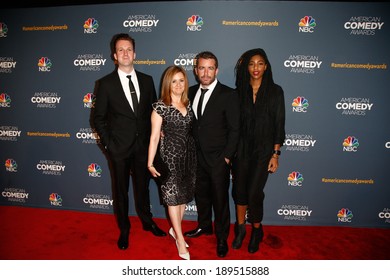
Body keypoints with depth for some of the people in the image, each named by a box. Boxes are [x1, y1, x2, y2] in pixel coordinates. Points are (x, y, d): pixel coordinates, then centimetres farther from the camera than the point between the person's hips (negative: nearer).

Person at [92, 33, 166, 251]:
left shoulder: (147, 80, 3)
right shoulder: (106, 83, -6)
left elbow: (153, 110, 9)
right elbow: (99, 118, -3)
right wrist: (108, 143, -9)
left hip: (143, 145, 2)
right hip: (119, 148, -2)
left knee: (142, 186, 19)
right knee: (121, 191, 14)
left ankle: (147, 221, 41)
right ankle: (124, 230, 34)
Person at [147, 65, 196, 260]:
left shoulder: (189, 104, 5)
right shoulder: (160, 106, -9)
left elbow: (191, 129, 11)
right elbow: (154, 137, -7)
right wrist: (150, 163, -6)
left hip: (189, 153, 5)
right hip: (170, 154, -5)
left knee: (184, 193, 13)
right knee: (173, 195, 3)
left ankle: (175, 229, 34)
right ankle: (180, 239, 17)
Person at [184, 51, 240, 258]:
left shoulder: (228, 95, -11)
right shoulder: (192, 92, 5)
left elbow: (234, 129, -10)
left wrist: (227, 156, -12)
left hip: (218, 159, -5)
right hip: (197, 157, 5)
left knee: (220, 200, 8)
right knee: (201, 194, 20)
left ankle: (222, 238, 28)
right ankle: (204, 226, 43)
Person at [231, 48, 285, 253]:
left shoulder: (275, 91, -2)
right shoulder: (239, 91, 4)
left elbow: (279, 125, -2)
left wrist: (275, 154, -6)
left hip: (263, 149, -2)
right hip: (241, 148, 2)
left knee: (254, 191, -3)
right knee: (239, 189, 8)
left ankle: (257, 230, 24)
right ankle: (240, 229, 30)